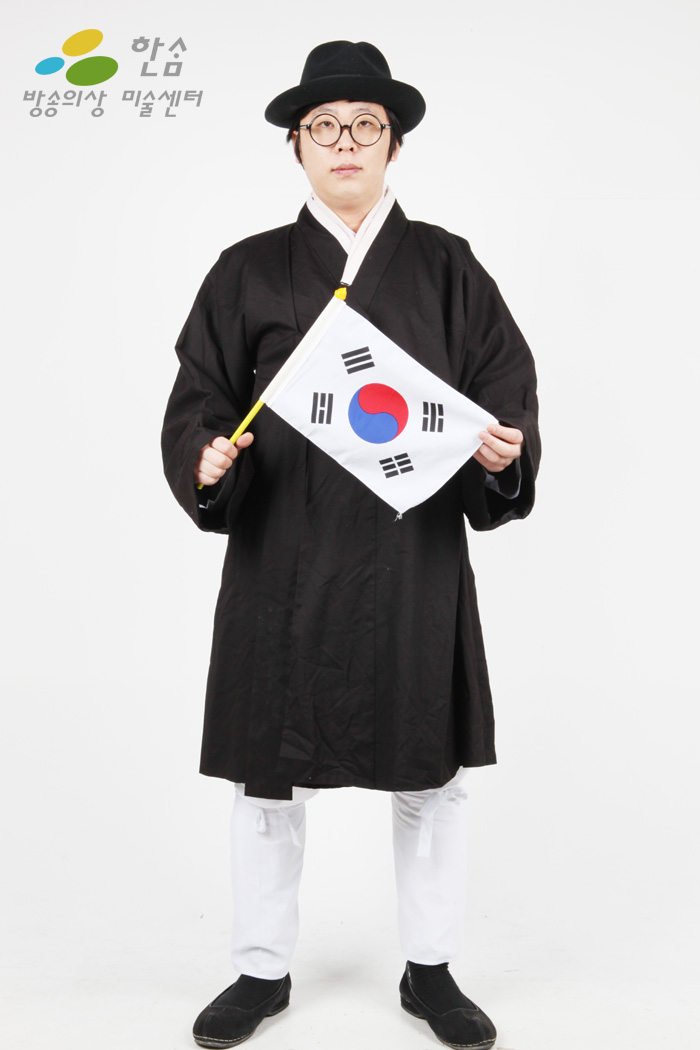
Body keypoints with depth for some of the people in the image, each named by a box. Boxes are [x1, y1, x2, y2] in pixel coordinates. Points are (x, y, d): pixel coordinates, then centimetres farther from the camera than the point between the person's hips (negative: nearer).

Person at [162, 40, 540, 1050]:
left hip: (416, 558, 1)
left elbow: (508, 393, 4)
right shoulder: (249, 273, 7)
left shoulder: (446, 268, 8)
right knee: (268, 769, 7)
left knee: (430, 771, 8)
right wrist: (208, 458, -16)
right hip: (283, 561, 0)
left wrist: (504, 452, -16)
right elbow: (197, 402, 4)